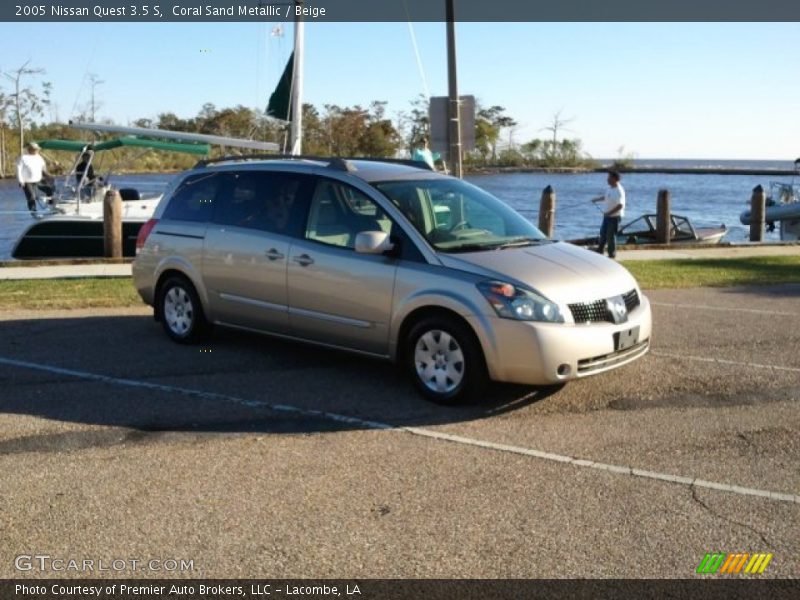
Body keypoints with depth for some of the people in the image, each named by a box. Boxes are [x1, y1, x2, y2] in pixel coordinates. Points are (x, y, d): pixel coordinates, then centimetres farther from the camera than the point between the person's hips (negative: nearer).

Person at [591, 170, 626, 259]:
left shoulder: (619, 191, -23)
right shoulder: (610, 188, 6)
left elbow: (620, 205, -27)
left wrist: (609, 213, -24)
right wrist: (596, 199, 19)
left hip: (614, 216, -9)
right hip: (607, 215, 9)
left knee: (610, 236, -1)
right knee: (603, 233, 18)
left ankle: (612, 254, 11)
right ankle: (599, 251, 32)